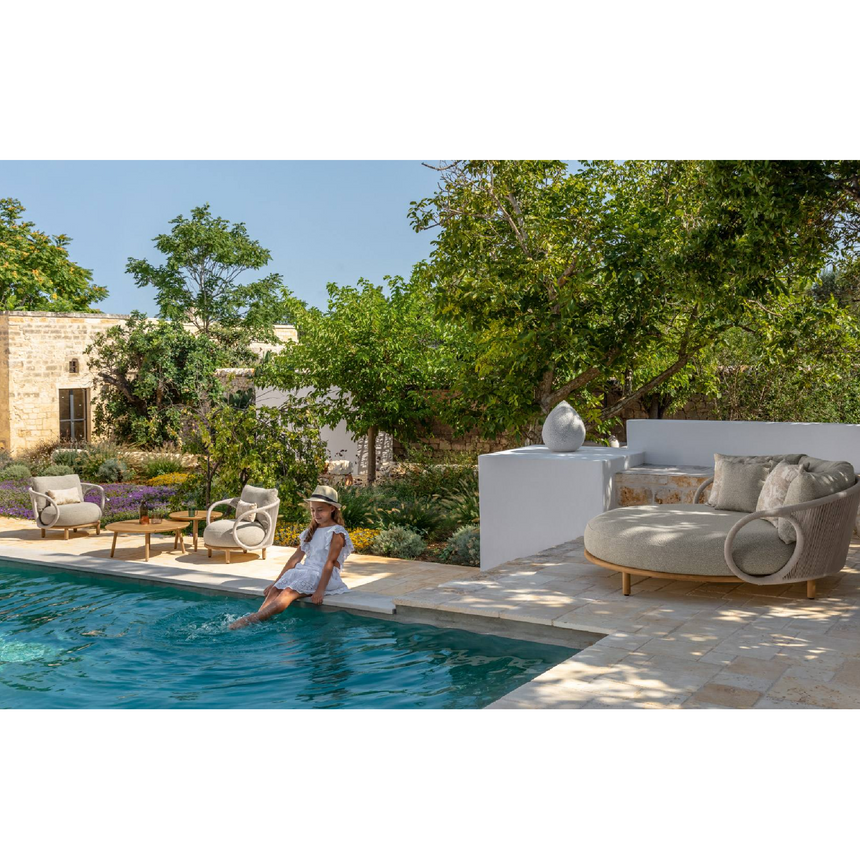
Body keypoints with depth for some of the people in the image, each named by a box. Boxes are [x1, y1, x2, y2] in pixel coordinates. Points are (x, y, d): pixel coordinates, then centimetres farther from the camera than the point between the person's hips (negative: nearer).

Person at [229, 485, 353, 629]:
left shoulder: (337, 533, -5)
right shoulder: (311, 531, 19)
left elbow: (330, 562, -14)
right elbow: (296, 557, 17)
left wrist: (320, 590, -23)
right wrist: (276, 582, 13)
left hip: (324, 576, -8)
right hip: (306, 571, 8)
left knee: (289, 591, -30)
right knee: (275, 589, -19)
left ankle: (250, 619, -45)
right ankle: (258, 620, -39)